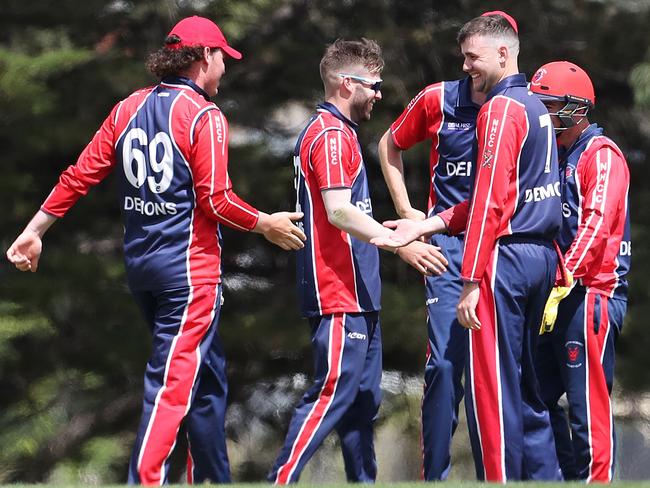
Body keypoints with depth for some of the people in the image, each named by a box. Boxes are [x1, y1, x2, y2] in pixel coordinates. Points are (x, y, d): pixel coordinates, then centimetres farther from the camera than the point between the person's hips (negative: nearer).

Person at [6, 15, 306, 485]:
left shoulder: (129, 108, 7)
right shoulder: (205, 117, -11)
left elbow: (80, 176, 4)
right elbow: (216, 201, -16)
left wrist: (34, 230, 8)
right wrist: (266, 224, 0)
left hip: (141, 265, 8)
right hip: (190, 269, -8)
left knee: (207, 379, 20)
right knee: (173, 383, -10)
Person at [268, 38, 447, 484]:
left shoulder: (338, 132, 21)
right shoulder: (331, 134, -12)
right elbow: (338, 212, -21)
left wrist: (384, 229, 28)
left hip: (358, 295, 11)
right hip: (340, 296, -11)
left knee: (363, 398, 13)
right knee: (333, 393, -13)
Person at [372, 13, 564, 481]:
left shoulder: (501, 108, -11)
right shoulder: (536, 106, 17)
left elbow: (490, 202, -16)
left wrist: (471, 281, -17)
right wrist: (427, 226, 13)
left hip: (507, 256, -9)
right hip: (543, 256, 9)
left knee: (491, 389, -6)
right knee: (527, 388, 15)